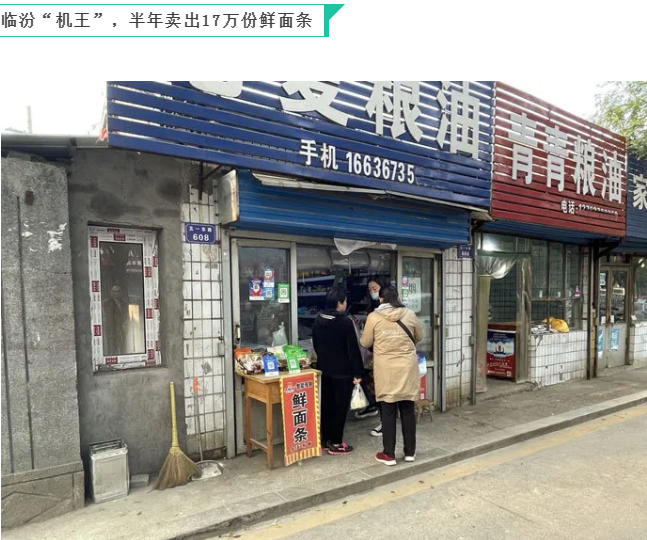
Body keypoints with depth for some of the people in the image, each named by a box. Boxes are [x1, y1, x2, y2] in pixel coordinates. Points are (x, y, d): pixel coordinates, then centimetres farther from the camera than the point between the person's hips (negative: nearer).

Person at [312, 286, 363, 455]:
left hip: (324, 370, 7)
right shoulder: (345, 321, -18)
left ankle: (326, 439, 24)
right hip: (343, 371, -7)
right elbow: (353, 349, -17)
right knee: (340, 406, 3)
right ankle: (335, 443, 9)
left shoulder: (318, 320, 4)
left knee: (326, 405, 15)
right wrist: (358, 372, -12)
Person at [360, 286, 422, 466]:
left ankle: (389, 454, 15)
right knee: (408, 411, 13)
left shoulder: (374, 317, -8)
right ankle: (410, 451, 25)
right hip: (407, 370, 2)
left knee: (388, 413, 7)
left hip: (386, 371, -2)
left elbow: (365, 343, 1)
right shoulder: (409, 314, -2)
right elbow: (419, 337, 14)